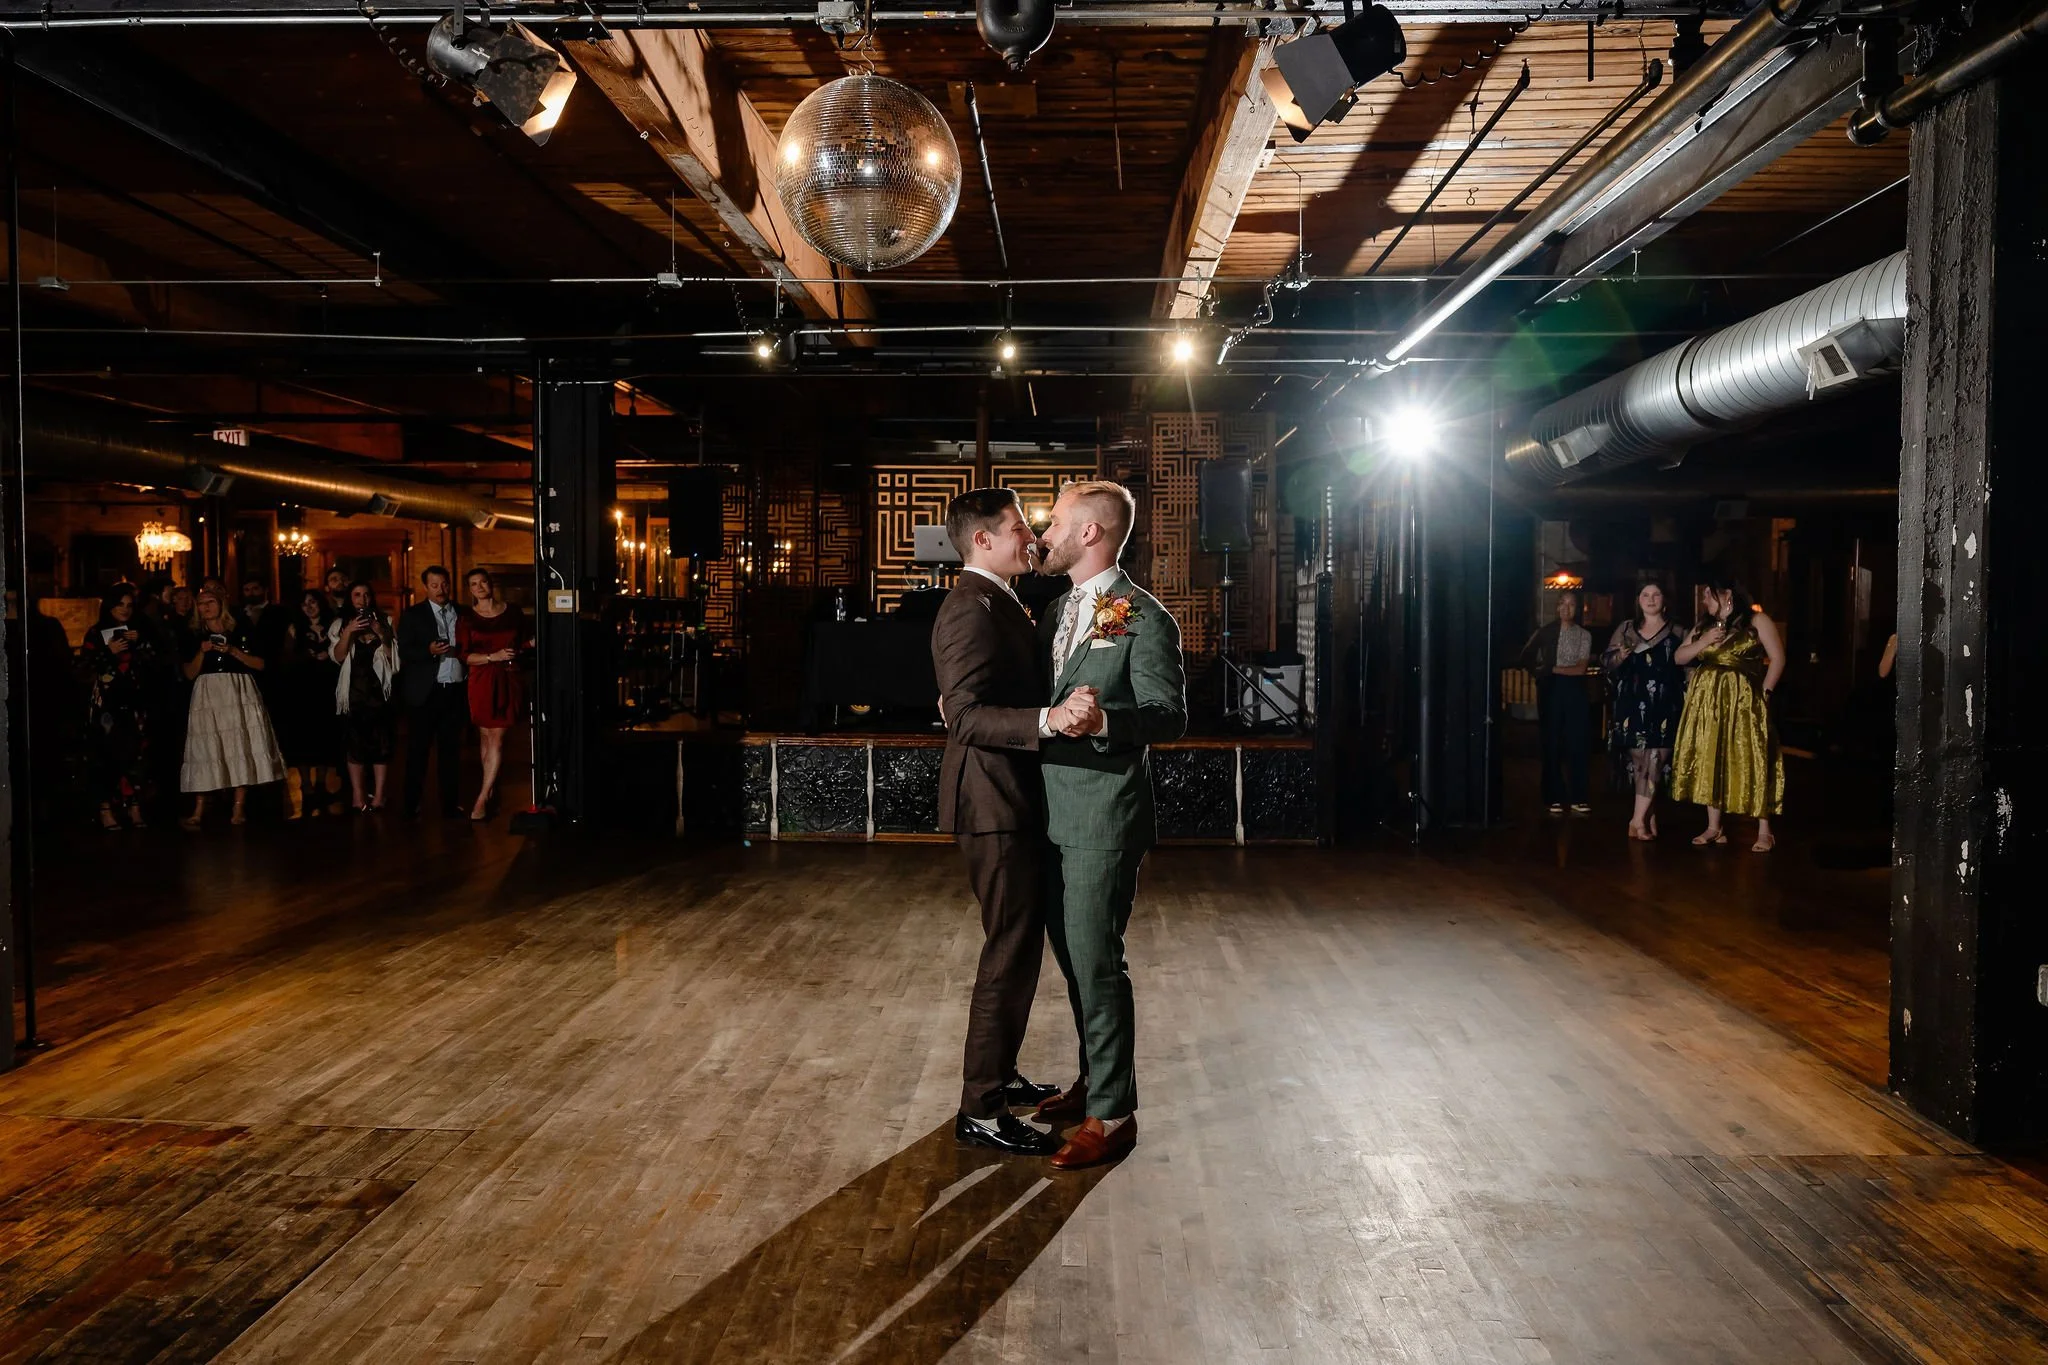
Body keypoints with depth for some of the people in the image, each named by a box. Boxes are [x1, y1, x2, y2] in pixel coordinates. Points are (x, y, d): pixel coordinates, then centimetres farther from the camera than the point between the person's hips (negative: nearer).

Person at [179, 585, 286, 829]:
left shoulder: (241, 631, 6)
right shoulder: (197, 636, 12)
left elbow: (260, 664, 0)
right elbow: (190, 674, 9)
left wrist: (233, 651, -10)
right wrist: (202, 652, -6)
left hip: (238, 695, -2)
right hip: (208, 697, 2)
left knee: (240, 748, -6)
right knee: (205, 751, -4)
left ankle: (239, 809, -3)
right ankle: (198, 812, -4)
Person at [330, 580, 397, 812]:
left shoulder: (385, 622, 11)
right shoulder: (340, 624, 8)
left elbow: (393, 658, 6)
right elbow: (337, 656, -4)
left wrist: (382, 635, -9)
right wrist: (349, 632, -16)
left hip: (379, 690, 1)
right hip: (354, 692, -1)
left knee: (382, 743, -3)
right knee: (356, 744, -3)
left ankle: (378, 797, 1)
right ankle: (359, 798, -1)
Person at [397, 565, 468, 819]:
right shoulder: (412, 614, 2)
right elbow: (404, 652, -5)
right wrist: (430, 651, -22)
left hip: (456, 690, 3)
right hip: (426, 692, -3)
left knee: (451, 749, 8)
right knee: (418, 750, 3)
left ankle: (451, 804, 13)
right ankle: (411, 805, 9)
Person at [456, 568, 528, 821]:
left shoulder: (512, 612, 6)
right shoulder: (466, 619, 3)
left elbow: (527, 640, 19)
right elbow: (463, 655, -4)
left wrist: (520, 651, -3)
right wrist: (493, 656, -15)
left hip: (508, 680, 0)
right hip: (481, 682, 0)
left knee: (496, 737, -5)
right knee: (485, 737, 5)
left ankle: (483, 798, -5)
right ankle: (492, 791, 17)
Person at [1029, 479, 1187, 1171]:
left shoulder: (1145, 619, -12)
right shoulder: (1058, 609, 14)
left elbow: (1170, 715, -19)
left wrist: (1103, 719, -35)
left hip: (1104, 817, -8)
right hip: (1054, 812, 8)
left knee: (1095, 961, -3)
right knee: (1071, 953, 18)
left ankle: (1112, 1114, 9)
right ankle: (1094, 1077, 34)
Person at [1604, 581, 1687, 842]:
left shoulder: (1676, 632, 8)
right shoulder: (1625, 629, 13)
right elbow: (1606, 661, 10)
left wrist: (1688, 701, -4)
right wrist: (1619, 657, -12)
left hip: (1664, 708, -2)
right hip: (1633, 706, 2)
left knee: (1655, 763, -10)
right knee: (1638, 762, 1)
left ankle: (1638, 820, -11)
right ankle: (1650, 818, 11)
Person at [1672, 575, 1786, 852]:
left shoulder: (1757, 621, -2)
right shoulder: (1703, 625, 13)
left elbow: (1778, 658, -4)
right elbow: (1678, 657, 8)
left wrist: (1763, 693, -10)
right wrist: (1702, 643, -9)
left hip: (1743, 702, -5)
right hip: (1707, 703, 5)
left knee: (1751, 762, -6)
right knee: (1710, 761, 5)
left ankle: (1765, 831, 0)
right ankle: (1714, 827, 11)